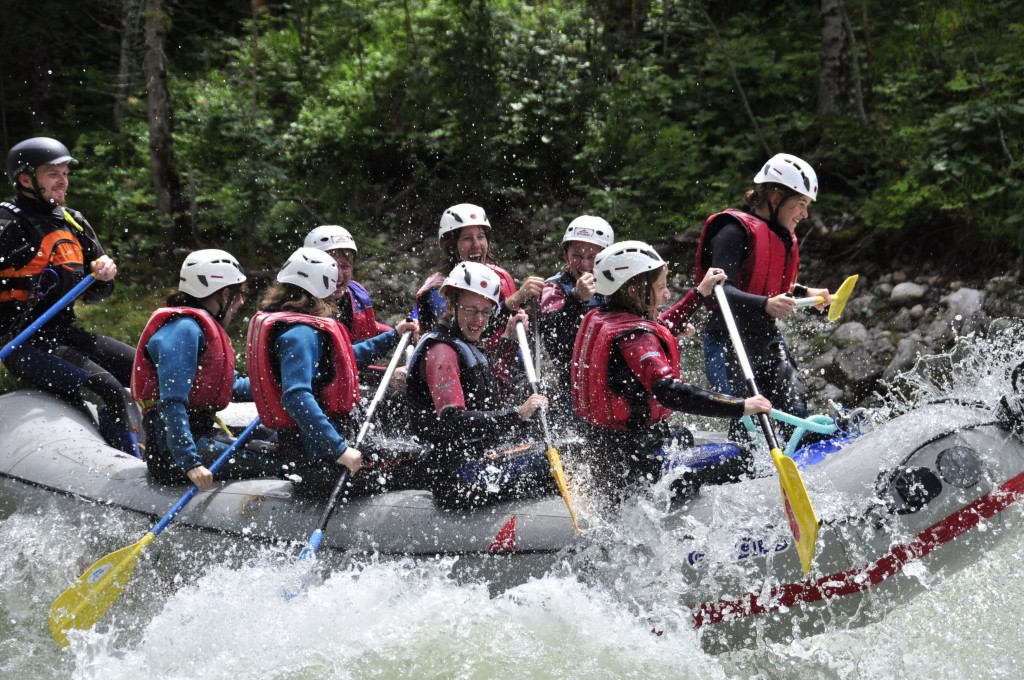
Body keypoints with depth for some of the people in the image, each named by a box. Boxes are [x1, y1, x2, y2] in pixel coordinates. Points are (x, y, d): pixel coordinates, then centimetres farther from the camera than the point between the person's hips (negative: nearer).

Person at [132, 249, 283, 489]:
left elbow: (232, 387, 29)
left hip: (200, 436, 11)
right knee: (273, 469, -18)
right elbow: (172, 402, -22)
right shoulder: (184, 328, -13)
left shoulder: (205, 328, 20)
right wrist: (190, 462, -28)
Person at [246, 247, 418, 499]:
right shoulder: (300, 333, -17)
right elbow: (296, 397, -30)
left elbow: (344, 357, 29)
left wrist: (393, 336, 31)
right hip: (317, 456, -10)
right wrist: (339, 449, -32)